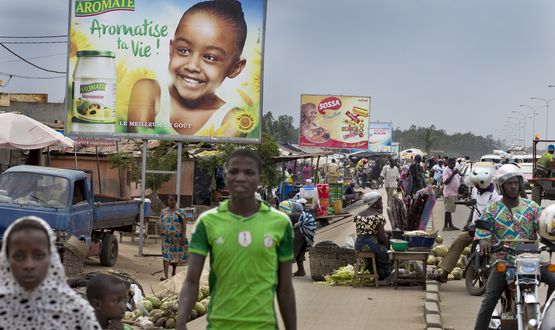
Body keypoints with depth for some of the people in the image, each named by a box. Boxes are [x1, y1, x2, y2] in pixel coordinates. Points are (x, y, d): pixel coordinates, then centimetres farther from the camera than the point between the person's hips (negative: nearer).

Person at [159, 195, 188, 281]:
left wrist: (183, 236, -13)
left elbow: (184, 224, -5)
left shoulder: (180, 211, -2)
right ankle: (165, 275, -16)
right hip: (166, 237, 1)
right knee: (166, 256, -9)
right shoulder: (164, 211, 9)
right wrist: (162, 231, 0)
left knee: (176, 254, 11)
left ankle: (173, 271, 33)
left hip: (178, 237, -1)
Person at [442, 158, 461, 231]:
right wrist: (453, 174, -24)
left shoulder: (454, 170, 15)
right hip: (449, 194, -8)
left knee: (451, 210, 12)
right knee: (448, 210, -7)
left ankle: (450, 225, 16)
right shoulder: (446, 171, -11)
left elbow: (458, 180, 23)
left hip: (454, 193, 8)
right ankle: (445, 226, -4)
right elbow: (446, 182, -22)